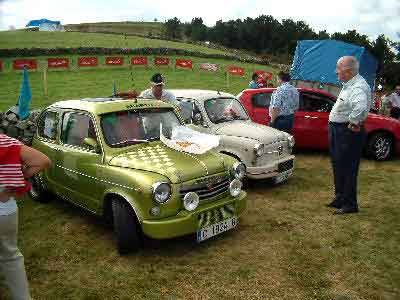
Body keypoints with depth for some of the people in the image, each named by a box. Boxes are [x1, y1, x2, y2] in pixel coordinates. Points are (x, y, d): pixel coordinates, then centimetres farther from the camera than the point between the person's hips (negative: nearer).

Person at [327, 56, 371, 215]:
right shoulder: (349, 84, 11)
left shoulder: (359, 87, -21)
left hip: (348, 133, -10)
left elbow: (360, 108, -41)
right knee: (338, 166, 19)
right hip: (337, 130, 10)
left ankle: (350, 204, 12)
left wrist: (353, 123, -26)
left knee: (347, 169, -1)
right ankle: (340, 198, 34)